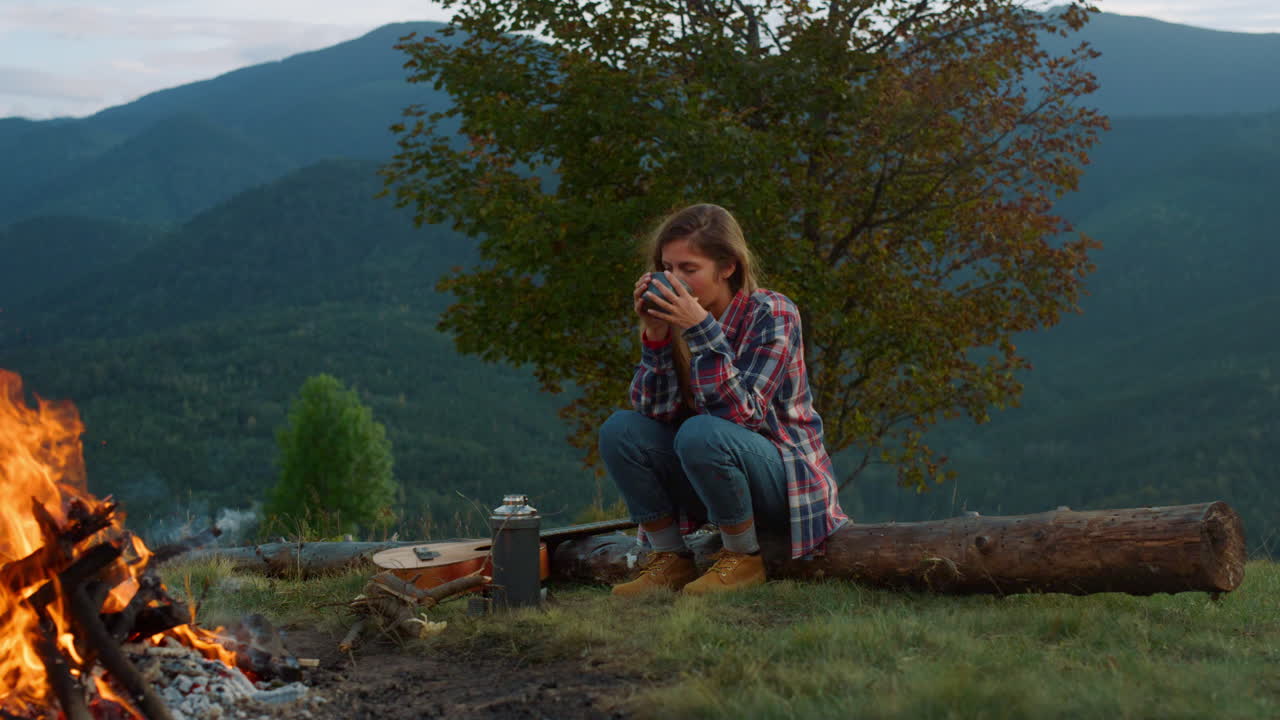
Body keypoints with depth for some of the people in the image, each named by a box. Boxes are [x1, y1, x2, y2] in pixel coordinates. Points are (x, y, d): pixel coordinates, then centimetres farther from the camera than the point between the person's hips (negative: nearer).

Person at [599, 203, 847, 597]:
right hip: (713, 481, 6)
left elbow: (740, 414, -27)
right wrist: (654, 337, -20)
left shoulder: (771, 314, -16)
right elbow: (653, 412, -9)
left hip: (786, 482, -6)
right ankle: (670, 560, -3)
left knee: (700, 433, -33)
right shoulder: (677, 320, -2)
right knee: (619, 430, -14)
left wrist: (701, 331, -32)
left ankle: (744, 560, -12)